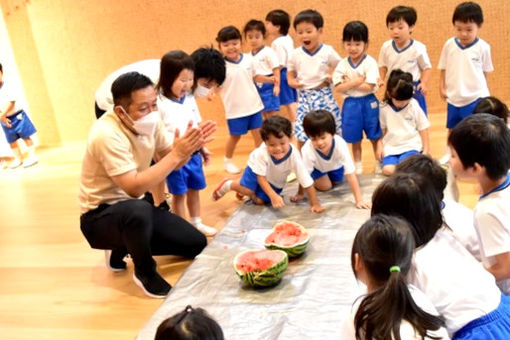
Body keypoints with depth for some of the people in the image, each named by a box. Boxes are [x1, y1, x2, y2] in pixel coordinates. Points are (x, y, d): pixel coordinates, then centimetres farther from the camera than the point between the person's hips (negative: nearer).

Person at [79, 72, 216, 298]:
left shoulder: (150, 121, -6)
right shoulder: (107, 135, -29)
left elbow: (171, 162, 1)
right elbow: (134, 188, -35)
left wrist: (189, 147, -21)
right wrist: (176, 154, -34)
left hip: (134, 208, 8)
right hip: (99, 216, -7)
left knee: (196, 244, 1)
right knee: (138, 210, -41)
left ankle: (123, 248, 18)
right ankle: (145, 272, -11)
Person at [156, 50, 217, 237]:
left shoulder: (190, 99, 3)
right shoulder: (160, 104, -19)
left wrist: (202, 148, 16)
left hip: (193, 154, 7)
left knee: (194, 189, 19)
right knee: (179, 194, 7)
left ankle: (196, 223, 37)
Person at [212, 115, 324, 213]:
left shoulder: (294, 155, -39)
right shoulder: (262, 152, -40)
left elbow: (307, 182, -34)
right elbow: (261, 178, -30)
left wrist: (315, 204, -33)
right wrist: (273, 196, -43)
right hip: (258, 170, -2)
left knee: (259, 200, -6)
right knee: (248, 190, -22)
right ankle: (228, 185, 11)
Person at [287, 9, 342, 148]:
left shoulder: (328, 51, -4)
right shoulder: (295, 54, 2)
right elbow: (290, 73, 16)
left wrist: (333, 77, -12)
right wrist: (291, 81, -4)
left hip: (324, 95, -1)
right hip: (304, 96, 1)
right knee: (301, 136, -1)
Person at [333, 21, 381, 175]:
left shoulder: (370, 62, -8)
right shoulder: (342, 65, 0)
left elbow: (369, 86, -17)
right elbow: (338, 87, -9)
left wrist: (349, 83, -13)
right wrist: (358, 81, -18)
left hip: (368, 103, -2)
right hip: (350, 104, 2)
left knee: (374, 135, 10)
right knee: (354, 138, 12)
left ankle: (379, 162, 27)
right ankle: (357, 165, 26)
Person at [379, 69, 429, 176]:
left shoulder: (414, 106, -5)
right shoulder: (384, 108, -1)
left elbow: (423, 128, 2)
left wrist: (425, 150, 1)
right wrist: (383, 146, 9)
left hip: (411, 146, -2)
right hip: (391, 147, 2)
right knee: (388, 170, -22)